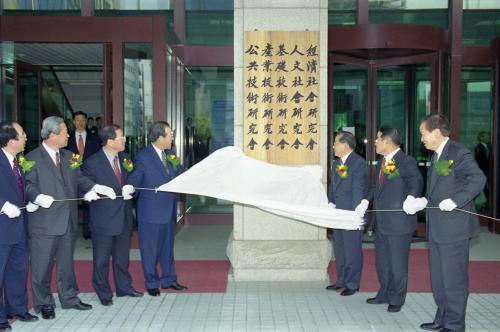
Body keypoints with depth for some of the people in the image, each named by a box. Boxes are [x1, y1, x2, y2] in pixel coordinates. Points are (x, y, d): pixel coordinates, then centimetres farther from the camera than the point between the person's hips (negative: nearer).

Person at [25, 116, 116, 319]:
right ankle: (43, 303, 18)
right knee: (42, 264, 4)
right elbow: (29, 186, -10)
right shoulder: (32, 158, -7)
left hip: (68, 220, 6)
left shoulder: (68, 156, 13)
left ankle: (69, 298, 30)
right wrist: (39, 197, -29)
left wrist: (98, 188, -4)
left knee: (66, 262, 17)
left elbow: (79, 179, 12)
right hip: (44, 222, -6)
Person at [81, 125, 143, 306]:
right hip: (103, 218, -5)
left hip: (124, 216, 5)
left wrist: (130, 189, -8)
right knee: (102, 259, 7)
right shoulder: (92, 163, -13)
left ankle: (124, 287, 34)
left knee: (122, 256, 19)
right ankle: (103, 293, 22)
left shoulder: (125, 158, 4)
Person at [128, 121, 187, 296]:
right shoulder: (143, 157, -14)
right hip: (151, 211, -6)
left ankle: (168, 279, 30)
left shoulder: (170, 154, 6)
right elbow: (133, 181, -10)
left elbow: (181, 175, 10)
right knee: (150, 249, 6)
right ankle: (151, 283, 20)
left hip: (169, 209, 6)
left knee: (167, 246, 17)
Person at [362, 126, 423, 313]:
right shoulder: (382, 162, 13)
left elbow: (416, 181, -27)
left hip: (398, 222, -9)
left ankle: (396, 300, 18)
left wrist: (411, 198, -45)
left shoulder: (406, 161, -14)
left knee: (397, 262, 4)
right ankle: (385, 294, 34)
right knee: (382, 261, 19)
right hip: (381, 222, 9)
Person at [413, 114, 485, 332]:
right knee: (438, 277, 16)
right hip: (437, 229, 9)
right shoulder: (437, 156, 15)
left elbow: (478, 179, -24)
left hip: (454, 227, -9)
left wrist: (454, 201, -30)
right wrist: (424, 201, 6)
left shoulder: (459, 153, -13)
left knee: (453, 278, 0)